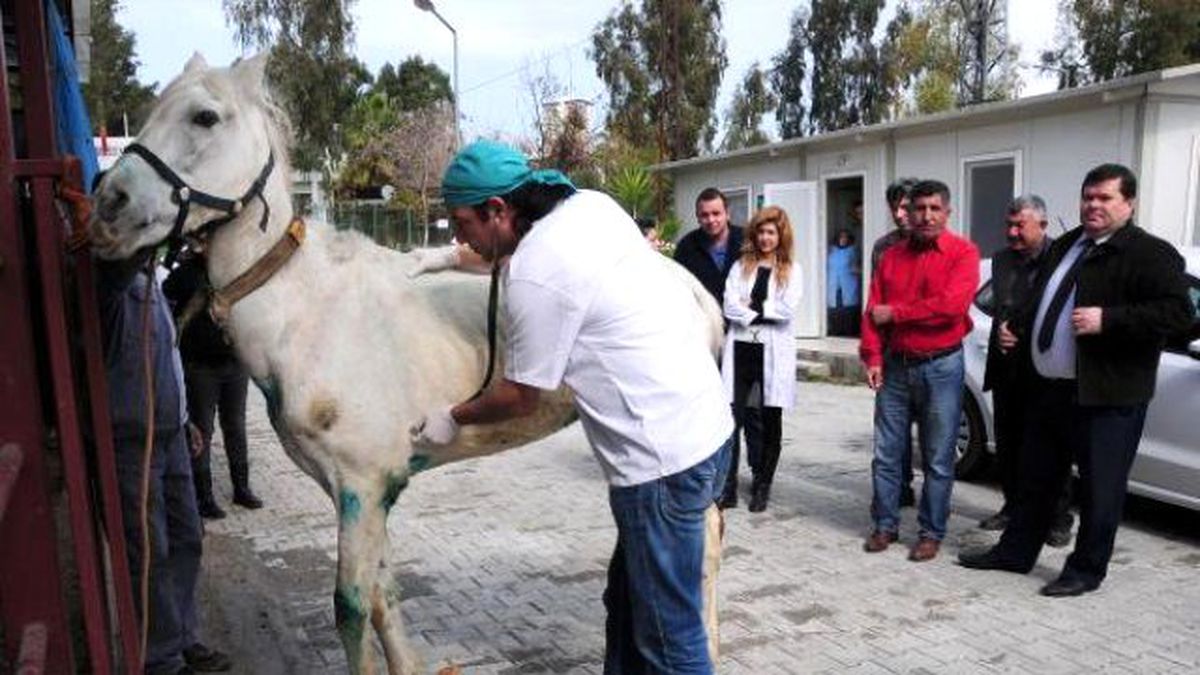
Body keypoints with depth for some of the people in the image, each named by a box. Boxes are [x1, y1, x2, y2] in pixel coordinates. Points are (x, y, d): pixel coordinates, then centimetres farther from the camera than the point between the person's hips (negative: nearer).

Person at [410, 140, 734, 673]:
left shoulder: (534, 276, -19)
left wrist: (452, 419, 12)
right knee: (626, 603, 21)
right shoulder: (591, 203, 6)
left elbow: (520, 398, -7)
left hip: (665, 458, -10)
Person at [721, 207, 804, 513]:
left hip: (774, 352, 0)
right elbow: (730, 307, -4)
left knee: (770, 419, 6)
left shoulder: (791, 270, 6)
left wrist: (752, 306, -7)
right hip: (741, 348, 1)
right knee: (733, 415, -6)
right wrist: (765, 313, -12)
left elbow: (788, 309, -9)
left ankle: (762, 485, 18)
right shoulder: (740, 266, 9)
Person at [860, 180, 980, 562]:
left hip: (941, 366, -4)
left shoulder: (963, 253, -4)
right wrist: (873, 357, -6)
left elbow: (952, 305, -19)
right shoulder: (892, 257, 9)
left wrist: (895, 313, -11)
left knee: (938, 460, 5)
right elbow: (873, 311, 5)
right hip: (895, 366, 4)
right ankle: (885, 525, 20)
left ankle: (931, 533, 17)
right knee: (886, 454, 8)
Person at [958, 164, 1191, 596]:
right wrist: (1018, 329, 11)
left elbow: (1178, 314, -19)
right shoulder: (1066, 245, 17)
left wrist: (1108, 320, -25)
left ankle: (1086, 570, 19)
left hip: (1108, 397, -8)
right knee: (1036, 478, 17)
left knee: (1100, 488, 4)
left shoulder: (1150, 254, -8)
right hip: (1052, 388, 8)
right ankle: (1016, 551, 30)